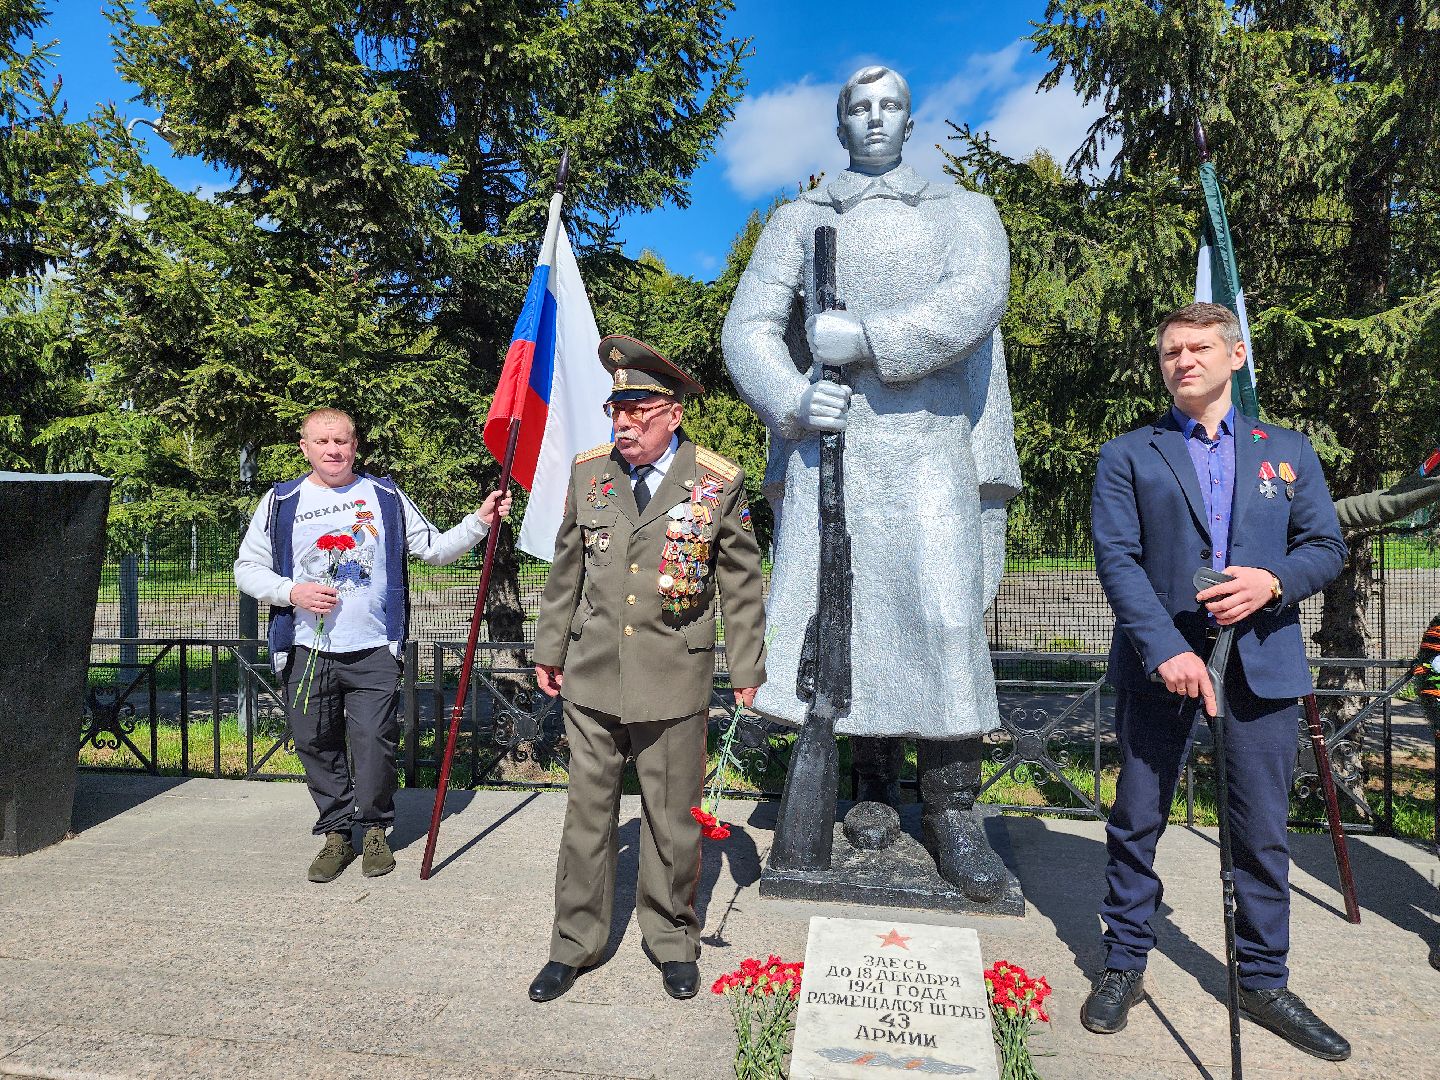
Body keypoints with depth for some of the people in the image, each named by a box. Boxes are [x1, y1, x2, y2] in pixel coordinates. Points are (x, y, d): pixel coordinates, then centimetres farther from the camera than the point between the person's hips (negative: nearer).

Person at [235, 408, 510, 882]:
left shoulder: (386, 496, 9)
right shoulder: (280, 502, 7)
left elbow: (434, 549, 10)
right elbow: (247, 566, 8)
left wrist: (479, 522, -3)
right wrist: (291, 592, -9)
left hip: (374, 650, -1)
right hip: (307, 650, 1)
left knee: (375, 741, -3)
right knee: (317, 745, 7)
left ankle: (375, 830, 18)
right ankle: (335, 835, 23)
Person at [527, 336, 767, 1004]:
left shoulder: (719, 483, -4)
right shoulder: (588, 473, 4)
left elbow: (741, 584, 3)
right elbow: (566, 570, 13)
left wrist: (747, 669, 4)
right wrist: (550, 648, 16)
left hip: (675, 681, -2)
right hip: (592, 676, 3)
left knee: (673, 820, 10)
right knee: (587, 813, 12)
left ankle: (673, 942, 31)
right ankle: (574, 944, 29)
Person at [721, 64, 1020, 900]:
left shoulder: (963, 211, 17)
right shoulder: (799, 221, 19)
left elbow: (975, 299, -3)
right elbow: (749, 327, 8)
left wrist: (867, 339, -13)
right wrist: (791, 398, -11)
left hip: (931, 446, -1)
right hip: (830, 442, 1)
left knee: (947, 618, -11)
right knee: (850, 615, 0)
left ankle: (953, 809, 0)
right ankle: (876, 790, 16)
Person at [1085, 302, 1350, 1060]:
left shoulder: (1289, 451, 14)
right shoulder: (1128, 456, 5)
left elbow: (1327, 546, 11)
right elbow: (1117, 559, -6)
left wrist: (1274, 582, -11)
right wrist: (1165, 649, -18)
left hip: (1262, 660, 2)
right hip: (1160, 659, -2)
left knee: (1263, 828, 8)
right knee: (1136, 821, 6)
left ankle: (1263, 981, 25)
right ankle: (1124, 966, 22)